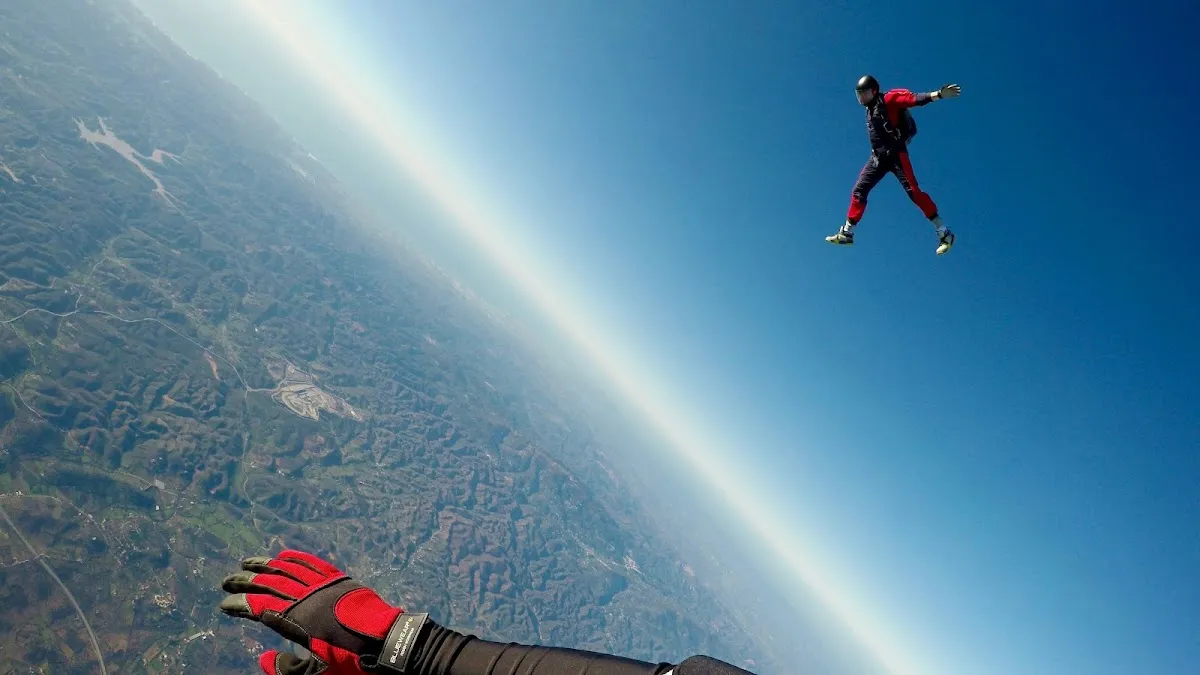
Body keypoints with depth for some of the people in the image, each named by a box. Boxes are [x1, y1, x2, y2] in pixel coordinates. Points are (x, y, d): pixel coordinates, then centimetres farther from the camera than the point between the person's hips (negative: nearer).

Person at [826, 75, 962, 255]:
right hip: (878, 157, 8)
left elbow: (914, 99, -16)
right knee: (859, 190, 4)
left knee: (913, 191, -16)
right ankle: (846, 233, 12)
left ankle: (943, 233, -14)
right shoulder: (870, 110, 18)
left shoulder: (889, 99, -5)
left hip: (895, 154, -8)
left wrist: (938, 94, -29)